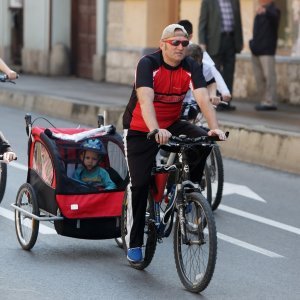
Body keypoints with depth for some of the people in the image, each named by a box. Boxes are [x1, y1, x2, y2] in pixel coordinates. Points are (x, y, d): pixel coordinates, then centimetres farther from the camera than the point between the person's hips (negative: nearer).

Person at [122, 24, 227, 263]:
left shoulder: (191, 67, -11)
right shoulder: (148, 64, -22)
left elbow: (203, 99, -23)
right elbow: (145, 100, -36)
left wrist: (215, 127, -40)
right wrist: (156, 131, -52)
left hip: (172, 124, 4)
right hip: (140, 129, -3)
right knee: (140, 184, -8)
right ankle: (134, 243, 5)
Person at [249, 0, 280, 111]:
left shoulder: (273, 10, -7)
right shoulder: (260, 12, 19)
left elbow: (273, 17, -32)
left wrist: (265, 11, -52)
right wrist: (253, 43, 15)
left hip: (267, 50, -9)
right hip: (256, 50, 9)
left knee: (268, 76, -10)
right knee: (259, 77, 11)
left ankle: (270, 102, -9)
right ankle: (264, 100, 19)